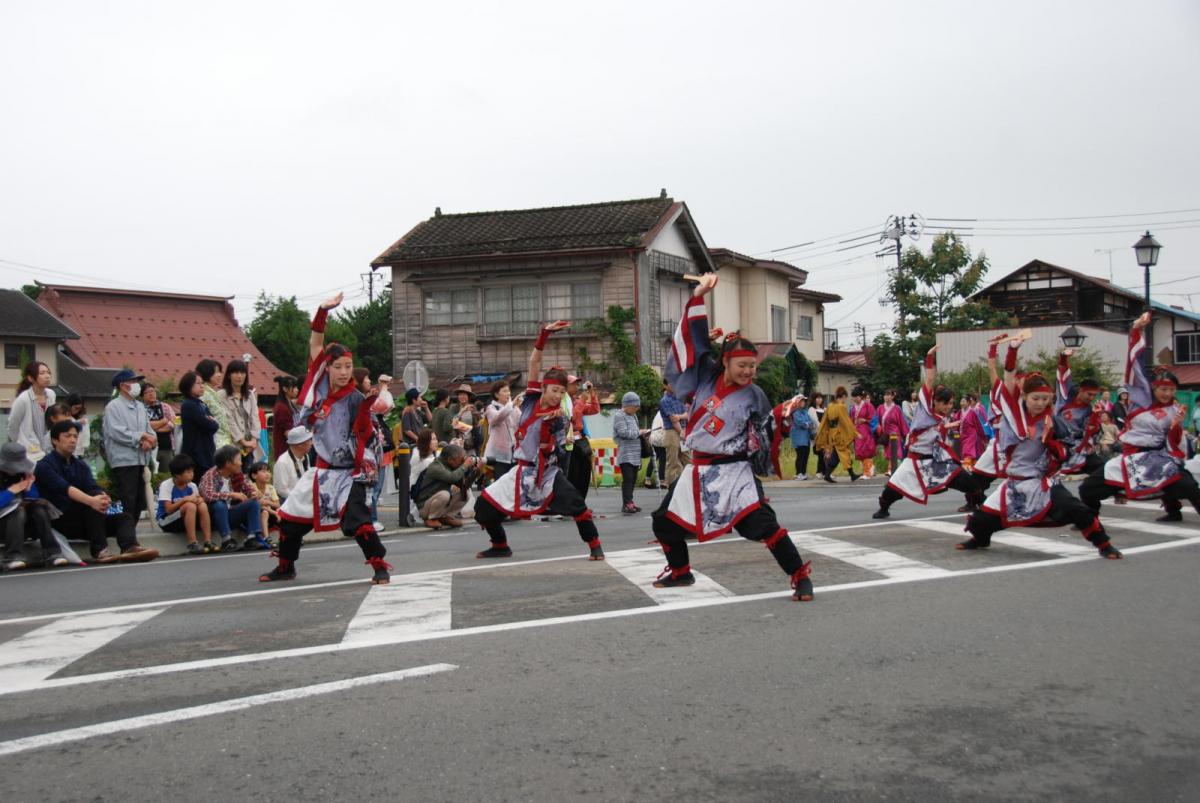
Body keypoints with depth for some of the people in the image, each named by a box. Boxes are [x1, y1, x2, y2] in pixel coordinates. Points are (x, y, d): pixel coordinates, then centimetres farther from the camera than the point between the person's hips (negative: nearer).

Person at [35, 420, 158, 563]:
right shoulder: (45, 465, -6)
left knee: (124, 518, -10)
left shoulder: (80, 465, 14)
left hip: (84, 521, 7)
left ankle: (130, 547, -43)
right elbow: (65, 488, -25)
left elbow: (94, 487, -6)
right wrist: (91, 500, -43)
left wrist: (102, 498, -31)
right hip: (59, 521, -7)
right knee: (93, 497, -29)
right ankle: (99, 550, -41)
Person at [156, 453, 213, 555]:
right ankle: (192, 544, -34)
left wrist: (199, 500, -22)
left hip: (185, 520, 5)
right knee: (190, 506, -32)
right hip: (166, 521, -5)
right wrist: (185, 499, -28)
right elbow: (168, 510, -19)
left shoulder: (192, 486, 2)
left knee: (202, 505, -24)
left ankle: (208, 541, -27)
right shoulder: (166, 485, -12)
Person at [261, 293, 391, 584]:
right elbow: (315, 345, 3)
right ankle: (285, 567, 30)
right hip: (322, 468, 6)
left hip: (349, 470, -6)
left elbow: (362, 434, -19)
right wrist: (323, 311, -3)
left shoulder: (355, 399, -13)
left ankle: (380, 567, -8)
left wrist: (368, 405, -33)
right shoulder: (320, 385, -1)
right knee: (291, 516, 12)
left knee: (355, 518, -20)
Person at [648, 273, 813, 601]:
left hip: (734, 471, -5)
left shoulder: (753, 395, -7)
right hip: (699, 469, 5)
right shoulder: (708, 377, 1)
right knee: (665, 521, 14)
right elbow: (694, 339, 1)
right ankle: (680, 571, 38)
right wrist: (698, 295, -3)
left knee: (761, 521, -23)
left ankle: (800, 575, -11)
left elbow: (767, 431, 1)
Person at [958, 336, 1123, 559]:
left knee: (1078, 511, -18)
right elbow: (1009, 379, -14)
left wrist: (1049, 437, -22)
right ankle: (980, 539, 35)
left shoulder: (1050, 422, -5)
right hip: (1015, 482, 2)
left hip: (1043, 483, -2)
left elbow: (1063, 456, -5)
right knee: (983, 518, 3)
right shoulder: (1015, 412, -4)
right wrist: (1012, 350, -23)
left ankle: (1103, 545, -3)